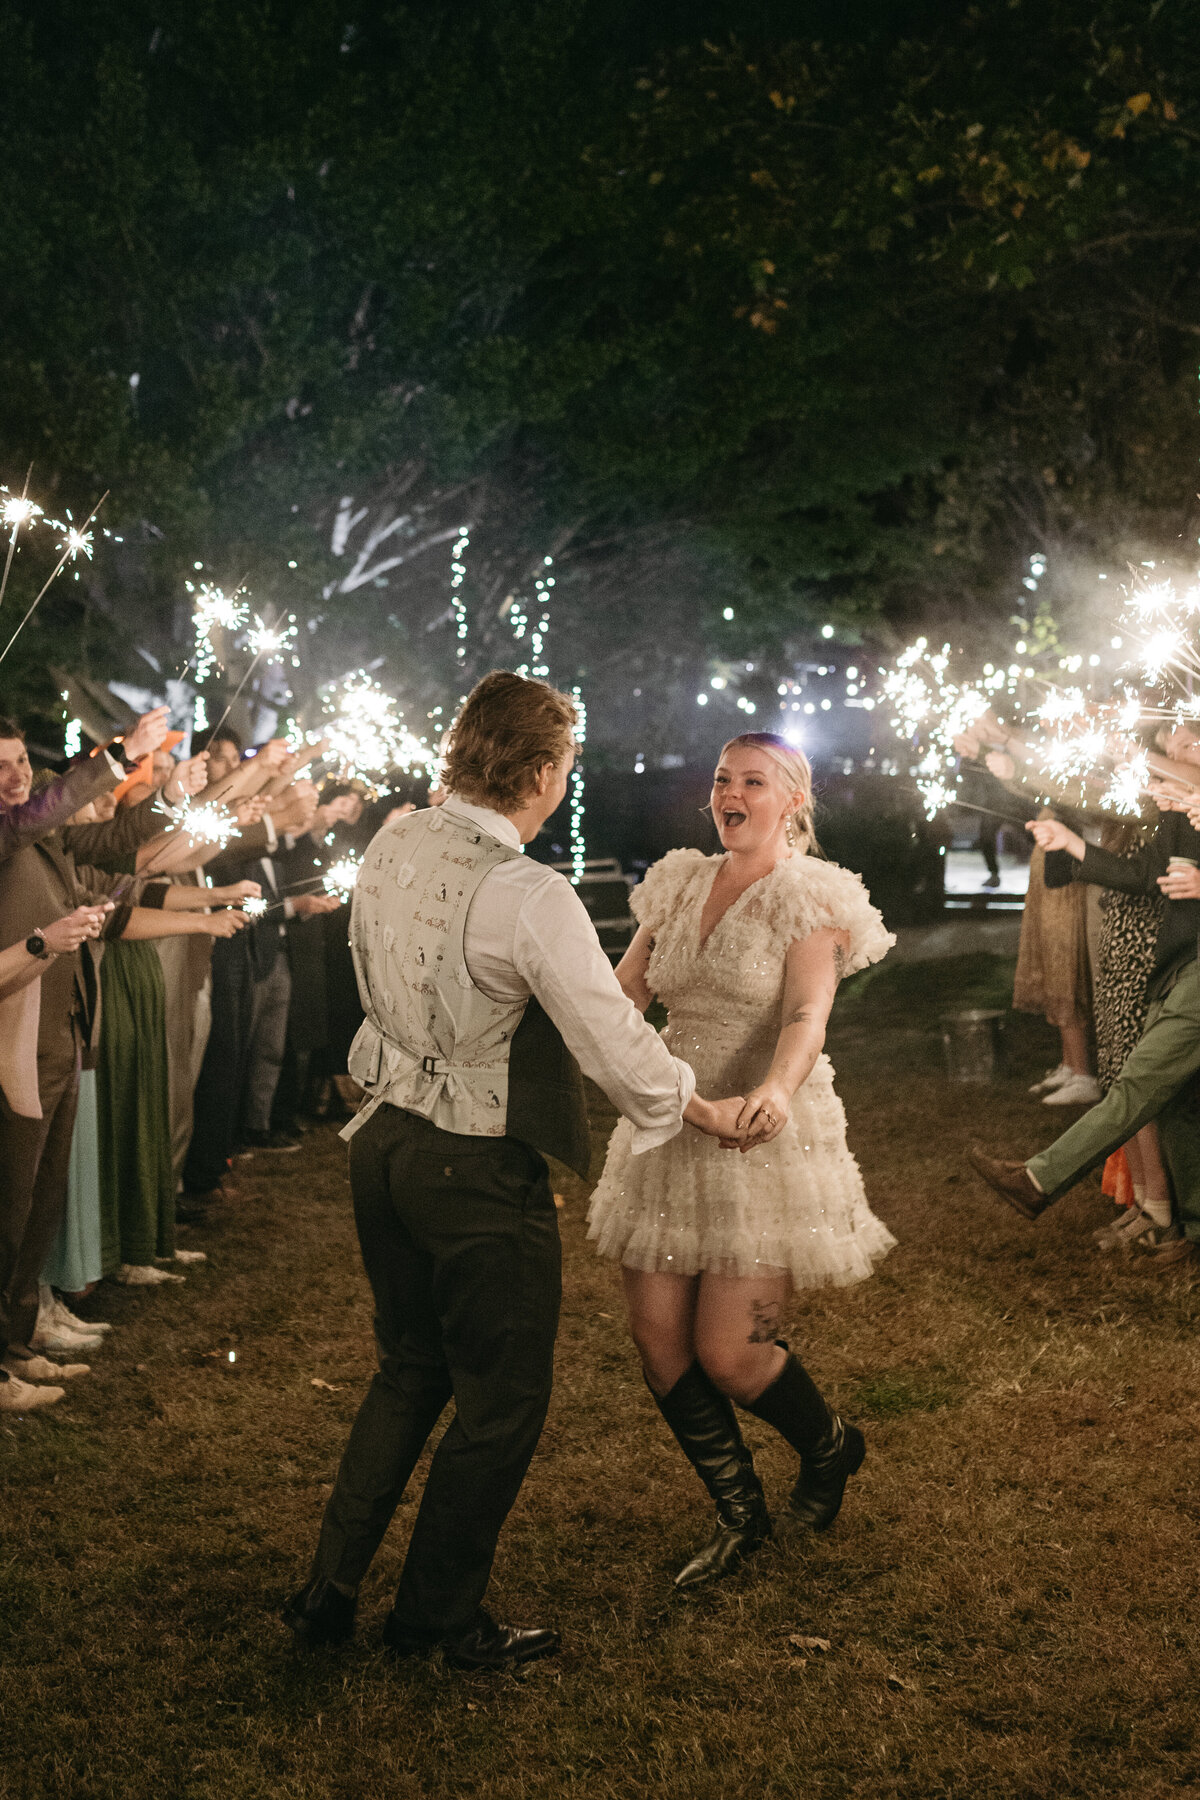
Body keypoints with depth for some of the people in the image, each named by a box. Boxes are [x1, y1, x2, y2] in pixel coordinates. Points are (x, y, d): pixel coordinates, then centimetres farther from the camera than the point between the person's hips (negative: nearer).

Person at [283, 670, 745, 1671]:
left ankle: (329, 1591, 29)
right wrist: (709, 1112, -2)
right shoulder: (530, 896, -24)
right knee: (500, 1401, 12)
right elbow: (618, 1046, -19)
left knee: (411, 1371, 24)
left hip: (385, 1136, 8)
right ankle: (439, 1618, 27)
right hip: (479, 1172, -8)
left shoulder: (391, 849, 0)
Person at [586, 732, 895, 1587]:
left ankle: (831, 1446, 27)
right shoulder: (680, 885, 10)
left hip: (767, 1135, -6)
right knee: (658, 1337, 3)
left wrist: (776, 1089, -42)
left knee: (729, 1354, -7)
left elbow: (807, 1015, -23)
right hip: (671, 1129, 6)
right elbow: (618, 996, 8)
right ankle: (741, 1514, 24)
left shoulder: (809, 898, -7)